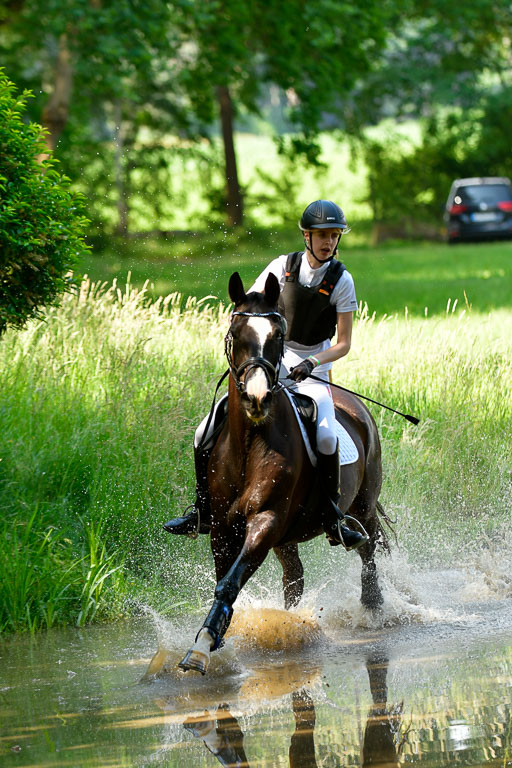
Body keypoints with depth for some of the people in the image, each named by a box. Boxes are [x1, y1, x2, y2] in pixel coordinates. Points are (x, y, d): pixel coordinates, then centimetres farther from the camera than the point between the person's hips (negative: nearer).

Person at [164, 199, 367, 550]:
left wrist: (312, 363, -20)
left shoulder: (341, 281, -5)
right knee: (206, 434, -9)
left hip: (313, 373, -3)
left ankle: (333, 519, -18)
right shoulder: (283, 267, 0)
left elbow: (344, 343, -3)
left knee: (326, 437, -34)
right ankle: (202, 513, 9)